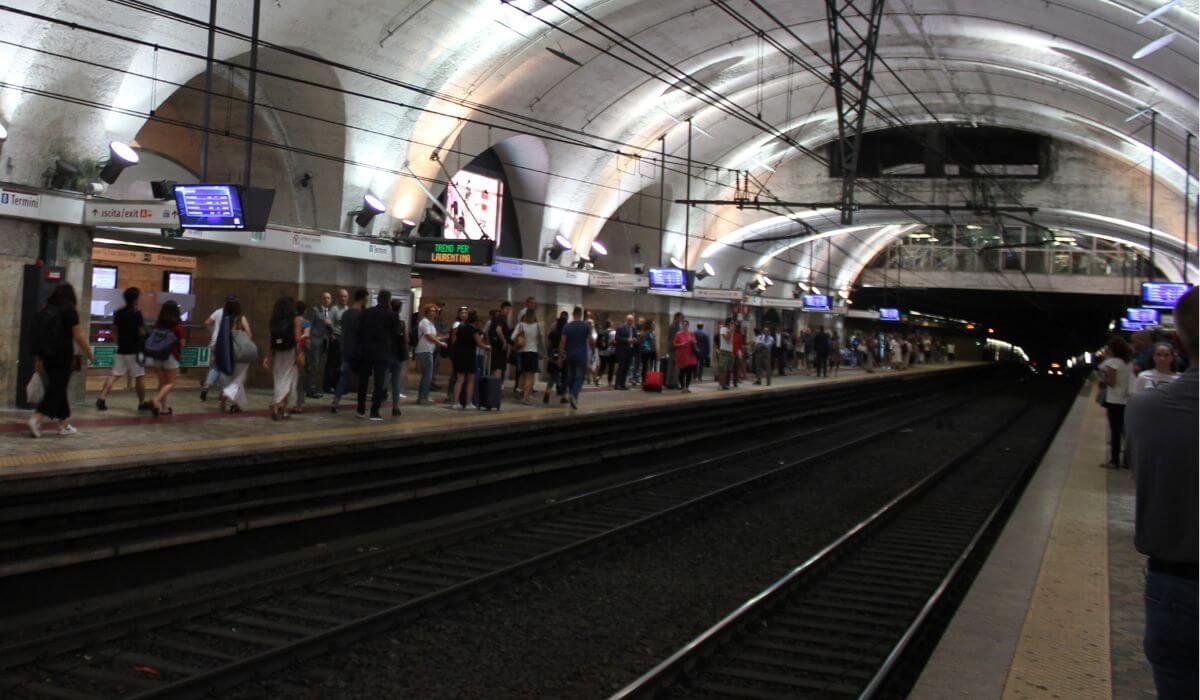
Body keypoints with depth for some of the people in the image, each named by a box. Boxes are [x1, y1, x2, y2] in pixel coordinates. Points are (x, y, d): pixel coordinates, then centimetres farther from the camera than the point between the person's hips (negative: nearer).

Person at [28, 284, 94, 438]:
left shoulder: (45, 311, 10)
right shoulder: (69, 311, -7)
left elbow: (39, 334, 12)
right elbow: (78, 337, -8)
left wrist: (39, 357, 19)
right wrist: (89, 354, 2)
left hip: (47, 356, 6)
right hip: (63, 356, -6)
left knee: (57, 389, 13)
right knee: (57, 390, -3)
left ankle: (64, 424, 18)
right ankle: (36, 419, -17)